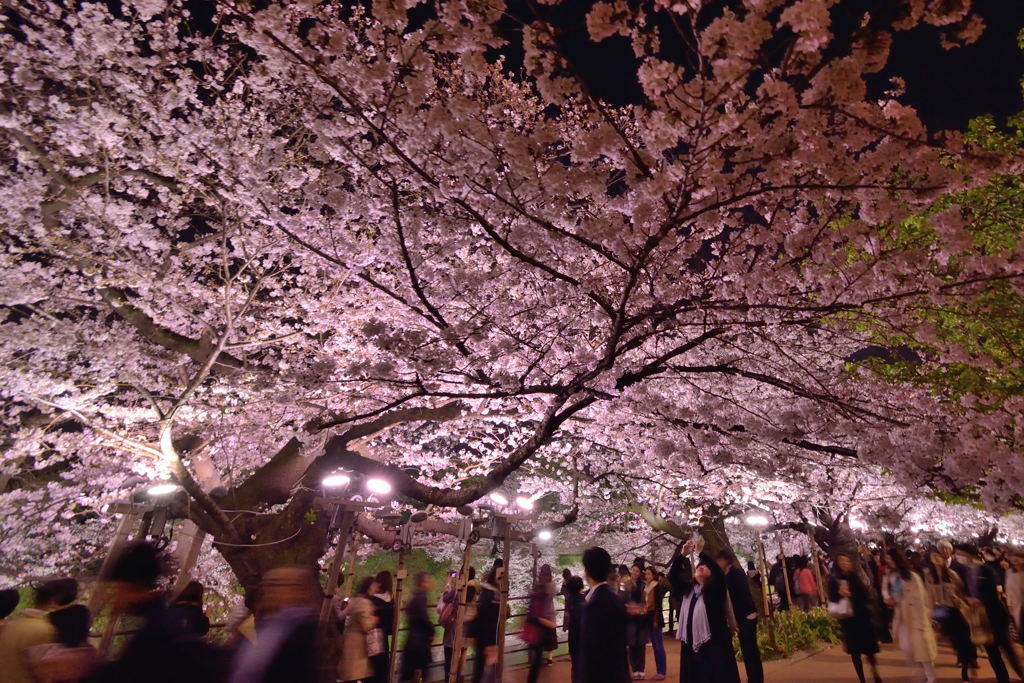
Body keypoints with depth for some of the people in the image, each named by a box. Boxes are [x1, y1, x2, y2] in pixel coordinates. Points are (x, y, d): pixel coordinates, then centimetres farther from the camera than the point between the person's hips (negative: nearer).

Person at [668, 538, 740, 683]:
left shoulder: (715, 588, -1)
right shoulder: (688, 588, 12)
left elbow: (719, 571, -19)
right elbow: (672, 576, 1)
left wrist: (700, 552, -20)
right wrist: (683, 554, -8)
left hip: (714, 644, -5)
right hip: (690, 644, 5)